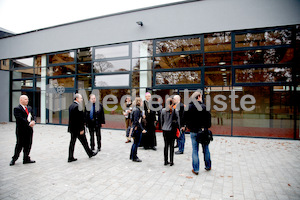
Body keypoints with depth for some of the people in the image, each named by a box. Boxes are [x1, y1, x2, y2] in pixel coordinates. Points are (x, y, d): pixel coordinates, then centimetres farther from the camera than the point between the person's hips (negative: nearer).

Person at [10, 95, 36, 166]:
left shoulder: (29, 108, 15)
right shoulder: (17, 109, -8)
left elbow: (33, 116, 12)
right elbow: (20, 119, -18)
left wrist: (33, 121, -10)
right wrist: (29, 123, -21)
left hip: (29, 130, 6)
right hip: (21, 130, -6)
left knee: (28, 145, 10)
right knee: (19, 145, 1)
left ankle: (26, 159, 21)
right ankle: (14, 159, 19)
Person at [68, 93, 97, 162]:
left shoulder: (71, 106, 10)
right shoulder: (77, 106, -20)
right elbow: (79, 119, -23)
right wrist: (81, 129, -19)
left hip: (72, 128, 9)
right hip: (77, 128, -9)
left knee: (72, 142, 11)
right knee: (84, 141, 6)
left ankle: (70, 157, 16)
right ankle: (90, 153, 21)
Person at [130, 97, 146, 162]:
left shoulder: (135, 109, 11)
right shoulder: (137, 110, -19)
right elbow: (137, 121, -24)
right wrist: (142, 129, -25)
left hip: (135, 127, 10)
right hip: (137, 128, -10)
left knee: (135, 143, 19)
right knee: (136, 143, 1)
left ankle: (132, 156, 31)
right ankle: (134, 158, 14)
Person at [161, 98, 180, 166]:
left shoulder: (163, 110, -1)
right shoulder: (175, 111, -7)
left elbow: (162, 120, 6)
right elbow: (178, 121, -3)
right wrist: (178, 129, 7)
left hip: (165, 130, 2)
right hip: (172, 130, -2)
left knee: (166, 145, 10)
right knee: (172, 146, 6)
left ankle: (166, 161, 17)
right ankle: (171, 162, 11)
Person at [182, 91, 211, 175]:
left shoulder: (189, 107, -3)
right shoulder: (203, 106, -10)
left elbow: (185, 117, 0)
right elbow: (208, 118, -9)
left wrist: (186, 126, 15)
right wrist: (207, 127, 4)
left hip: (193, 131, 1)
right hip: (203, 131, -1)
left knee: (195, 150, 8)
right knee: (206, 149, 16)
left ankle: (195, 169, 13)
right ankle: (208, 166, 30)